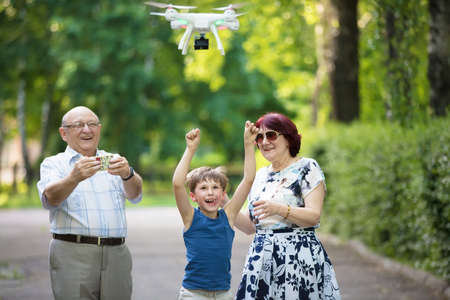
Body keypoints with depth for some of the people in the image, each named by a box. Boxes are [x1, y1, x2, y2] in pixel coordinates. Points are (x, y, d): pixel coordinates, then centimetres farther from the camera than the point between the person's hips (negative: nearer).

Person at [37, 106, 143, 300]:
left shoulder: (113, 161, 16)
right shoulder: (53, 164, 9)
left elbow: (134, 194, -1)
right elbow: (50, 198, -11)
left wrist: (127, 174, -24)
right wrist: (74, 177, -31)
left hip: (116, 255, 3)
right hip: (73, 254, -2)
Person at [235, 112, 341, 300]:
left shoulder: (306, 167, -1)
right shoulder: (260, 175, 17)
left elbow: (314, 216, -13)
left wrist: (279, 209, -28)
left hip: (299, 256, -5)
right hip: (262, 258, 5)